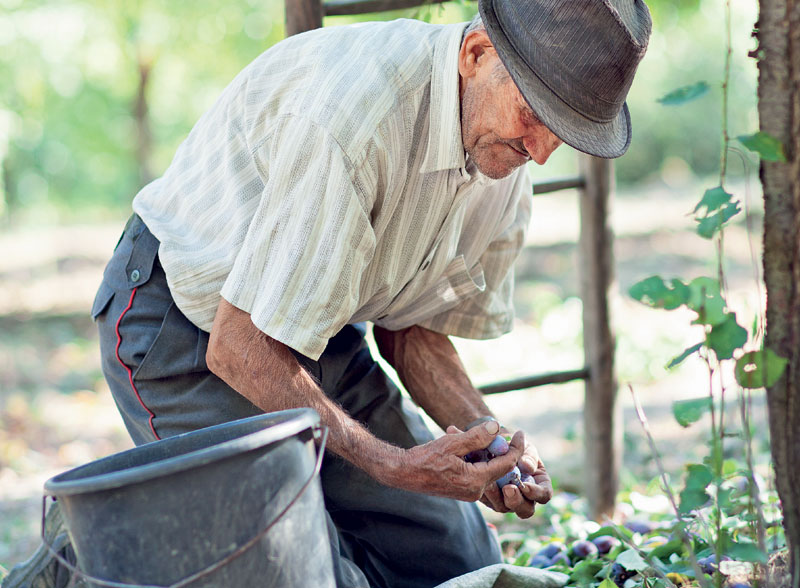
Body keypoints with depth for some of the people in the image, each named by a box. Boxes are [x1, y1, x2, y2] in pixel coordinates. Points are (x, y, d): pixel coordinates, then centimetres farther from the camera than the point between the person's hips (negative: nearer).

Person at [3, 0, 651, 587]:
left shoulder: (506, 160, -8)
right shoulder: (351, 110, -35)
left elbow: (411, 327, 4)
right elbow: (238, 349, -29)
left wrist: (490, 435, -13)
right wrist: (392, 463, -28)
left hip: (316, 328, 8)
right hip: (186, 319, -8)